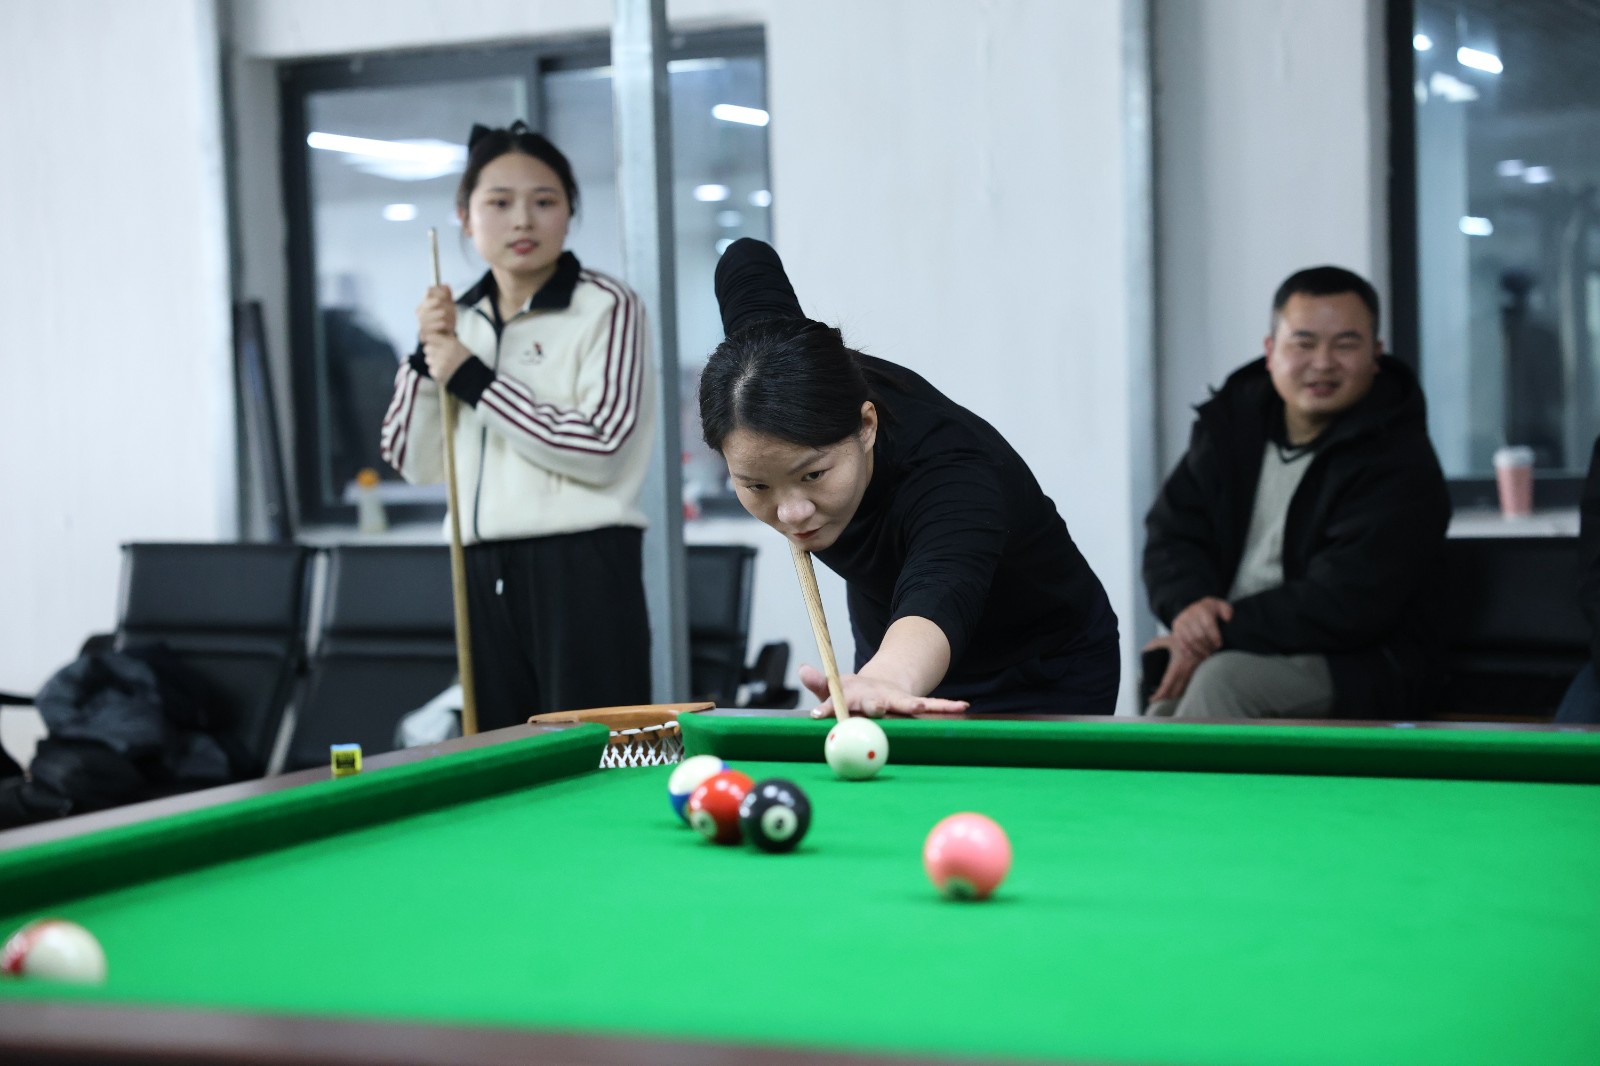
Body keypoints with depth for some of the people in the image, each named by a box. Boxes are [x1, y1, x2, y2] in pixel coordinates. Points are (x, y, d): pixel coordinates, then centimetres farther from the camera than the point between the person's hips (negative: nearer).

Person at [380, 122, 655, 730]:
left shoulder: (606, 308, -4)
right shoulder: (462, 321, 14)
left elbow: (600, 449, -15)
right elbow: (414, 463, 13)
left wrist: (472, 380, -12)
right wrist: (426, 356, 0)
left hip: (583, 570, -6)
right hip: (484, 573, 6)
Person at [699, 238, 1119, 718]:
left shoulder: (951, 475, -42)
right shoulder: (778, 373, -24)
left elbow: (937, 595, -64)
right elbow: (746, 259, -2)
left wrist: (886, 677, -86)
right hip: (885, 638, 6)